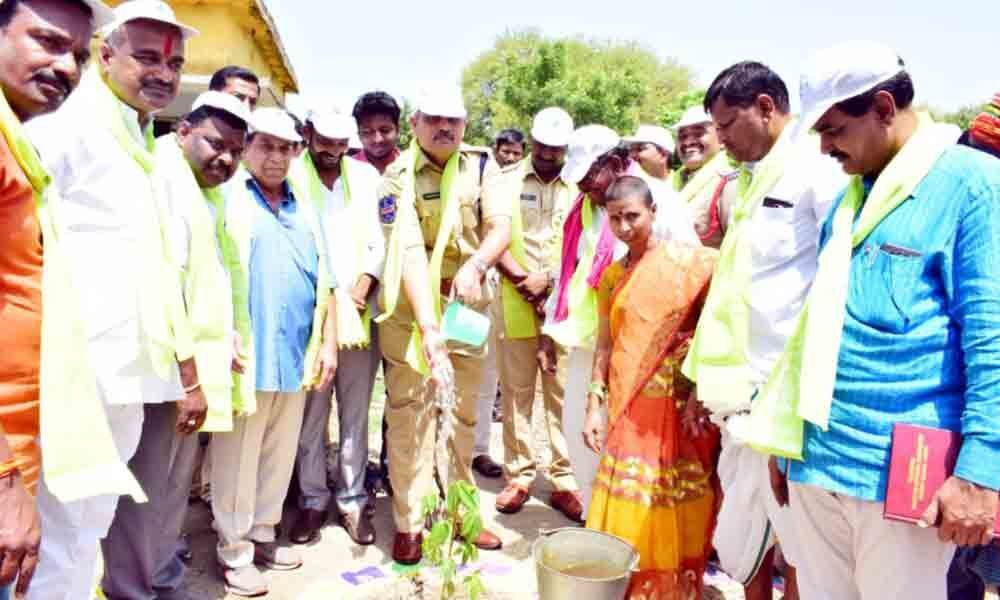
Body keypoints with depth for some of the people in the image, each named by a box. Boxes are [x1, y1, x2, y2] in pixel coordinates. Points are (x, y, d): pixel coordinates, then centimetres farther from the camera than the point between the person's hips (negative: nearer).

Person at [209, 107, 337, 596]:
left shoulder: (304, 208, 15)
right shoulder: (227, 199, -2)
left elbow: (323, 279, 16)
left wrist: (328, 341, 11)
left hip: (297, 353, 5)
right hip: (248, 354, -5)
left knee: (280, 453, 14)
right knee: (238, 456, 3)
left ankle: (262, 534, 29)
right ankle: (234, 551, 17)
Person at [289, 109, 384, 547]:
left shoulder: (367, 176, 10)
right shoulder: (289, 175, 1)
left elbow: (381, 239, 7)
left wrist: (365, 282, -8)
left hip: (359, 314, 2)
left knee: (355, 414, 8)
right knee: (310, 415, 6)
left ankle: (353, 499, 19)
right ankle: (312, 500, 20)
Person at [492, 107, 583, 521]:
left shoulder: (579, 186, 9)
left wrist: (548, 279, -9)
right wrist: (523, 280, -11)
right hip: (515, 302, 0)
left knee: (564, 393, 2)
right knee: (516, 392, 4)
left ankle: (564, 480, 10)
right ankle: (519, 476, 15)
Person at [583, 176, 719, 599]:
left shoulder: (691, 262, -5)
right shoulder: (611, 277, 10)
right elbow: (605, 346, 10)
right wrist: (595, 406, 5)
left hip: (681, 407, -4)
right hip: (630, 411, 4)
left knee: (674, 517, 5)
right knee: (626, 514, 8)